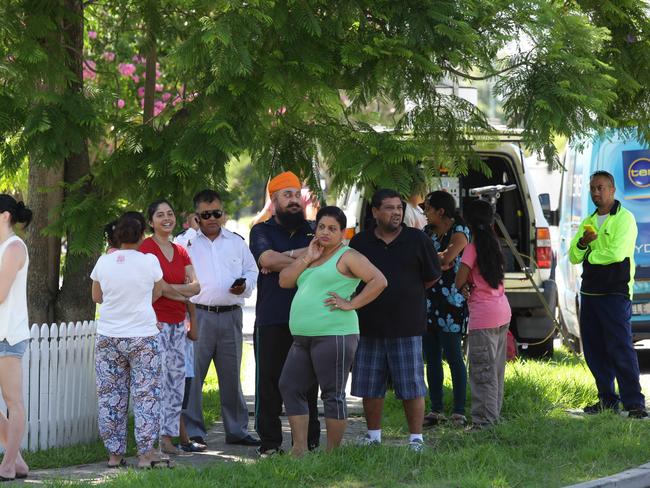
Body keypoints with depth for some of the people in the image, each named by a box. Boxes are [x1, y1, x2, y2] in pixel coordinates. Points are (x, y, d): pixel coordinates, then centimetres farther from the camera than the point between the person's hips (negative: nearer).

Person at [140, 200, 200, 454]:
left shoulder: (181, 252, 16)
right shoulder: (145, 247, -6)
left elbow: (196, 286, 8)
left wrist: (171, 288, -10)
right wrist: (183, 293, -2)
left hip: (177, 323, 8)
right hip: (155, 321, -8)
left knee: (177, 379, 6)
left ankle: (167, 436, 11)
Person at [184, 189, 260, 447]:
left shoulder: (236, 242, 14)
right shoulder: (185, 242, 3)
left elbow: (252, 270, 21)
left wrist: (244, 285, 0)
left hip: (231, 316, 4)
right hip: (198, 315, -3)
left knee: (231, 375, 10)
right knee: (192, 374, -7)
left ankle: (237, 430, 18)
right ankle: (192, 431, -1)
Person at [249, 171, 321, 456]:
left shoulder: (313, 231, 16)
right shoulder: (262, 231, 9)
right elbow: (267, 258, -11)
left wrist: (286, 257, -9)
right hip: (271, 322, -2)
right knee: (269, 382, -2)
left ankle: (310, 442, 9)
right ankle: (269, 443, 3)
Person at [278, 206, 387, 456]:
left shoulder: (347, 257, -3)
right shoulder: (311, 255, 21)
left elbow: (379, 281, -11)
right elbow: (284, 281, 13)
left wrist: (351, 304, -13)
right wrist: (307, 259, 3)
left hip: (334, 336, -9)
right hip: (303, 339, 9)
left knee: (332, 394, -5)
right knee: (290, 388, 4)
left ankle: (332, 452, 0)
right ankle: (300, 449, 6)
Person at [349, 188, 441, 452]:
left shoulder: (418, 240, 1)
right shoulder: (360, 242, 5)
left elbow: (431, 278, 8)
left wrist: (405, 293, 10)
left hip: (407, 327, -2)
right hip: (369, 327, 2)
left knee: (412, 386, -2)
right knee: (370, 387, 9)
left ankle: (416, 438, 5)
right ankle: (373, 435, 21)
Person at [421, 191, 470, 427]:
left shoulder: (459, 231, -6)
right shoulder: (428, 231, 15)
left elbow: (446, 257, -21)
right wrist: (438, 262, -12)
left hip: (450, 302, -7)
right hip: (427, 301, 7)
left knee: (453, 356, -4)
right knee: (431, 358, 8)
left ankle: (459, 412, -1)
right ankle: (435, 410, 14)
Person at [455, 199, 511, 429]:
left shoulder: (473, 247, -13)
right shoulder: (494, 243, 9)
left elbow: (459, 282, -12)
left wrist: (465, 287, 9)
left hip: (482, 317, -8)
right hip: (503, 312, 8)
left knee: (482, 372, -5)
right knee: (495, 370, 16)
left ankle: (484, 421, -6)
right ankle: (494, 415, 22)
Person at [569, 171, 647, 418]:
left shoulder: (624, 218, -6)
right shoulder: (588, 222, 18)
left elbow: (617, 253, -19)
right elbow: (573, 257, 12)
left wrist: (590, 255, -3)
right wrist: (582, 243, -9)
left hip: (615, 293, -8)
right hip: (590, 292, 8)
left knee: (621, 348, -12)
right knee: (593, 350, 8)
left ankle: (634, 403, -11)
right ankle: (607, 399, 16)